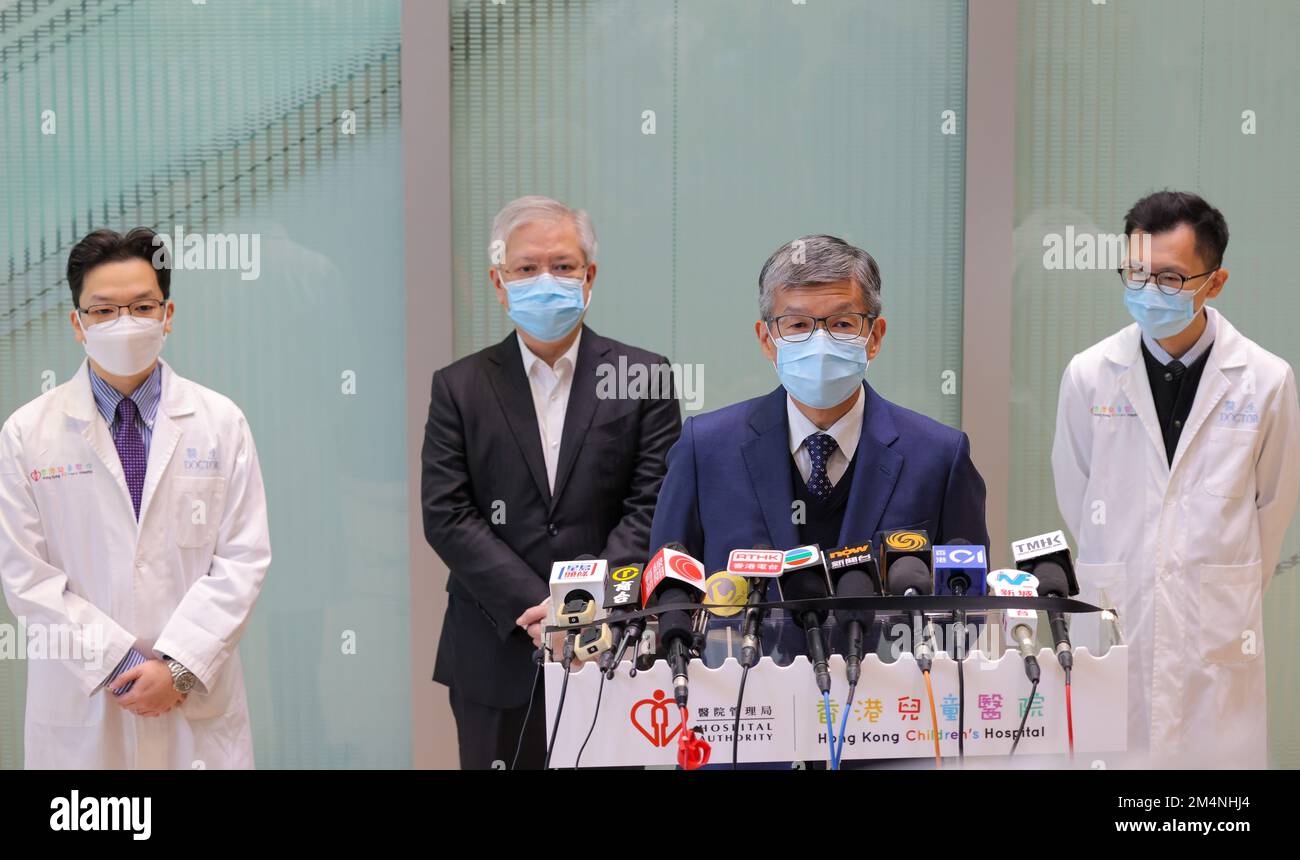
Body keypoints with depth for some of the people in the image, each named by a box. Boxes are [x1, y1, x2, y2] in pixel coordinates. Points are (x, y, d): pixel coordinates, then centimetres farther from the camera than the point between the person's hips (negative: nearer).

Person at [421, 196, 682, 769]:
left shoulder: (644, 379, 4)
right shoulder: (459, 388, 5)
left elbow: (652, 508, -2)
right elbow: (446, 516, -2)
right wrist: (536, 609, -12)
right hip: (496, 657, 1)